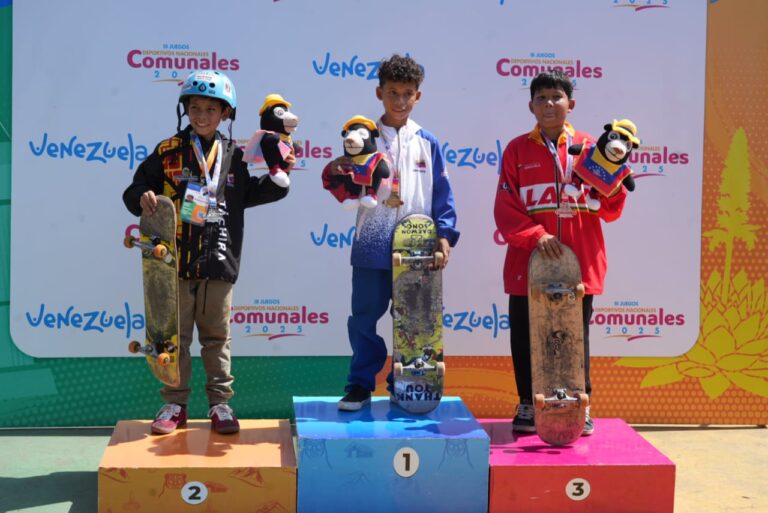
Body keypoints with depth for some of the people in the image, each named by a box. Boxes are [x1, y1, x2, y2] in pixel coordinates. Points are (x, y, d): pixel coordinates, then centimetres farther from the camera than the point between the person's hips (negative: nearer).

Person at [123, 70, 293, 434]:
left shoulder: (234, 156, 6)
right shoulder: (168, 152, 2)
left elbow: (248, 194, 15)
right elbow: (136, 189, 4)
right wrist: (142, 198, -17)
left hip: (218, 263, 1)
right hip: (176, 261, -1)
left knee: (217, 336, 10)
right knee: (175, 335, 7)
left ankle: (220, 403, 19)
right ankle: (175, 404, 17)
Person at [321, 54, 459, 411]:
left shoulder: (428, 144, 6)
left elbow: (442, 194, 5)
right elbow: (346, 190, 3)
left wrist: (444, 235, -5)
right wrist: (339, 176, -18)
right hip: (372, 247, -1)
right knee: (365, 318, 3)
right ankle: (360, 385, 14)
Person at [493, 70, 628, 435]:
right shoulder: (517, 150, 3)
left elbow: (610, 210, 5)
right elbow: (505, 209, -3)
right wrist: (536, 236, -17)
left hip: (579, 265, 0)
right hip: (529, 264, 0)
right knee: (526, 338, 6)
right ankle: (529, 404, 20)